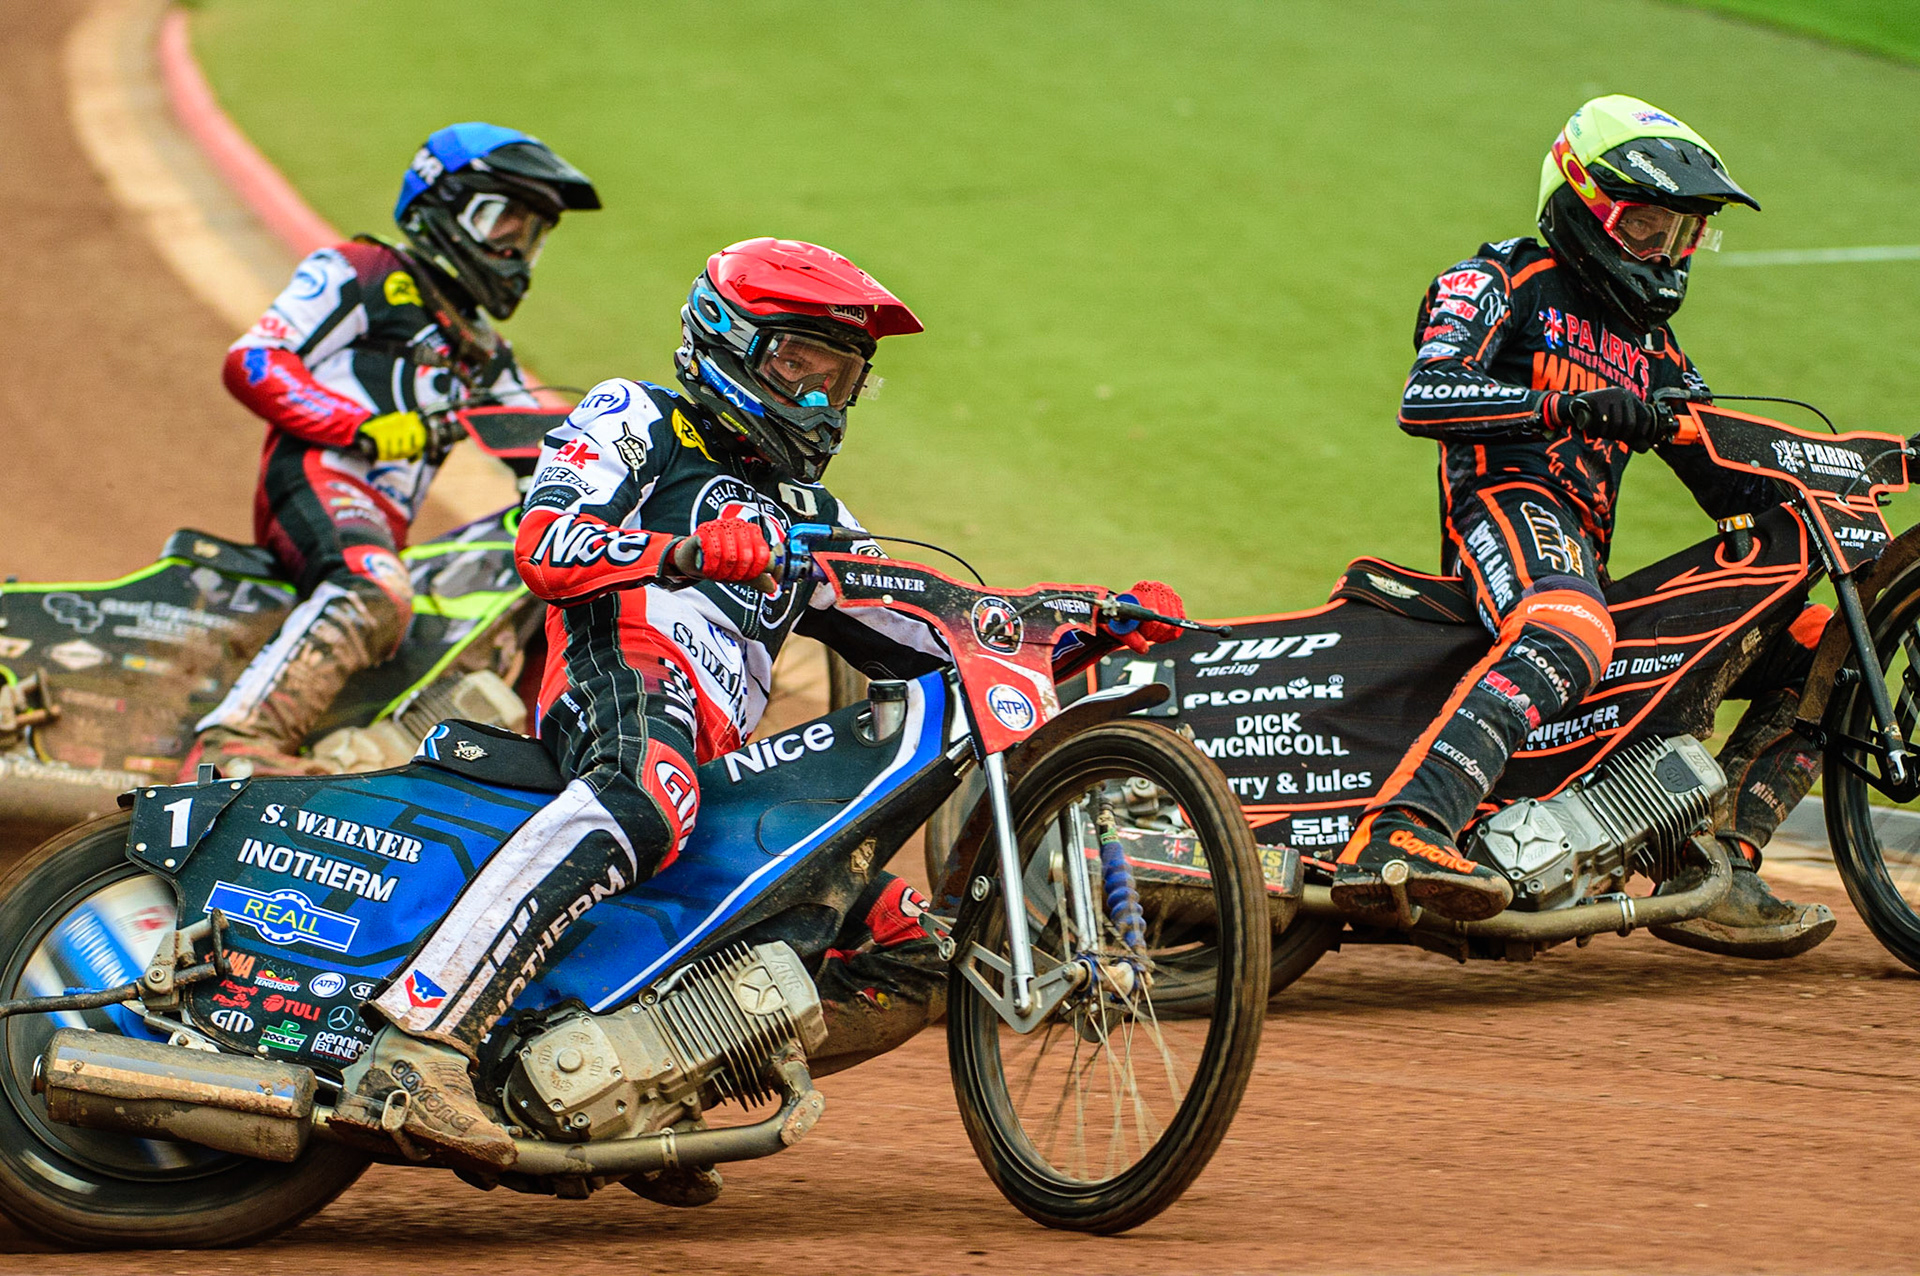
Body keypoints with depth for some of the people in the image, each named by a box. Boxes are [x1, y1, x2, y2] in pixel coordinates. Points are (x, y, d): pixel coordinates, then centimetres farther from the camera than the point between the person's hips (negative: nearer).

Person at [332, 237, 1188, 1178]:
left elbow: (929, 643, 33)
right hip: (619, 666, -8)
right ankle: (412, 1049, -55)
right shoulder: (634, 421, 16)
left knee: (907, 943, 2)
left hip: (724, 758, 8)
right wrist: (690, 551, -20)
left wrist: (1095, 629, 19)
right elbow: (545, 545, -3)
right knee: (640, 804, -42)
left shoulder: (811, 519, 37)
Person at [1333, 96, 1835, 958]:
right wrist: (1566, 407, -24)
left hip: (1587, 552, 8)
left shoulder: (1652, 353, 30)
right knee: (1569, 635, -42)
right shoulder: (1506, 281, 8)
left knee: (1812, 646, 3)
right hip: (1508, 501, -8)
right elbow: (1423, 401, -11)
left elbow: (1734, 488, 24)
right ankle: (1396, 836, -61)